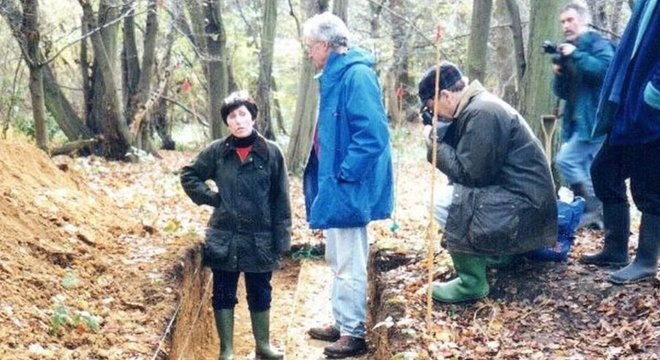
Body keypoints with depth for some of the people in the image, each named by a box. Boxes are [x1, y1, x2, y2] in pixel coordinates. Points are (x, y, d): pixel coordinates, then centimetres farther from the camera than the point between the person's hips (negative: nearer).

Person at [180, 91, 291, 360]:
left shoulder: (271, 152, -4)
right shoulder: (216, 151, -1)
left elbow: (280, 199, -2)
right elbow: (188, 176, 12)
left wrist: (282, 238, -4)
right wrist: (211, 198, -1)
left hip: (260, 239, 0)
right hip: (224, 238, 1)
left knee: (260, 295, 13)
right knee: (223, 295, 8)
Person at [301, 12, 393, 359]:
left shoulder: (357, 75, -19)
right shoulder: (333, 77, 12)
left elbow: (372, 134, -25)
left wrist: (343, 174, -21)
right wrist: (326, 178, 16)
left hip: (348, 189, -10)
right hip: (333, 186, 10)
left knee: (349, 265, 0)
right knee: (338, 262, 18)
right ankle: (342, 325, 31)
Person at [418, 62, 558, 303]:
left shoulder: (482, 113, -21)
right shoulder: (474, 107, 10)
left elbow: (467, 173, -21)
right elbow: (460, 159, 13)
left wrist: (435, 141, -10)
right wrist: (439, 135, -1)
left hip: (525, 205, -10)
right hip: (510, 193, 10)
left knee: (447, 204, -20)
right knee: (440, 202, 16)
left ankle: (471, 283, -9)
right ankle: (496, 252, 20)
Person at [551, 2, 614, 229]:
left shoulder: (598, 43, -5)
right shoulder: (567, 52, 19)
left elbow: (607, 69, -25)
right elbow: (562, 93, 17)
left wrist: (576, 55, -21)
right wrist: (559, 74, -3)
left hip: (594, 119, -9)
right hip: (578, 121, 9)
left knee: (565, 160, -15)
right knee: (587, 171, 9)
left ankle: (594, 209, -8)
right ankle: (599, 212, 15)